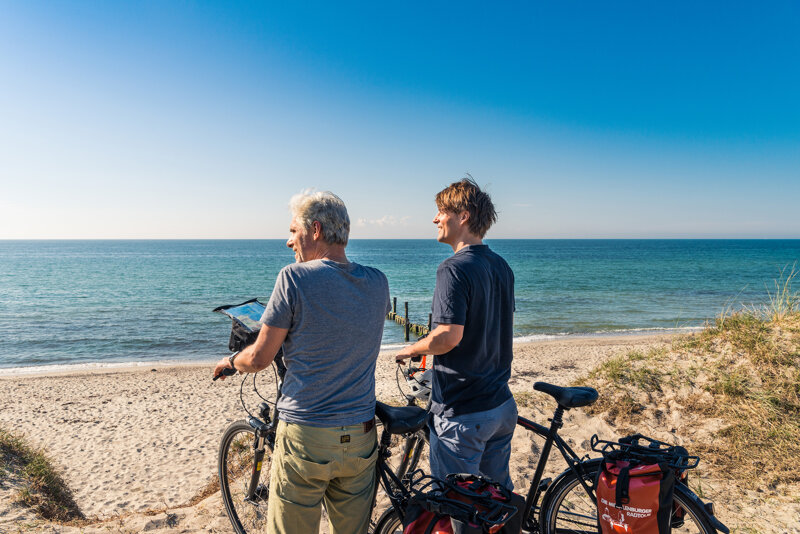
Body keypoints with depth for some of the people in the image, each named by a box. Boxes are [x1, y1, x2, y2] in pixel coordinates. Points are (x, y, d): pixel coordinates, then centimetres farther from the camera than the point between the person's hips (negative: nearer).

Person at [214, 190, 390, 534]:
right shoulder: (378, 283, 1)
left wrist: (230, 362, 12)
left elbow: (259, 359, -9)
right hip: (361, 439, 5)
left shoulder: (295, 277, -14)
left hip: (305, 440, -4)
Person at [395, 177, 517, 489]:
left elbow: (448, 336, -27)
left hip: (462, 413, -9)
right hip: (502, 405, 9)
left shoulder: (454, 268, -19)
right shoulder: (502, 267, 7)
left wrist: (411, 350, -9)